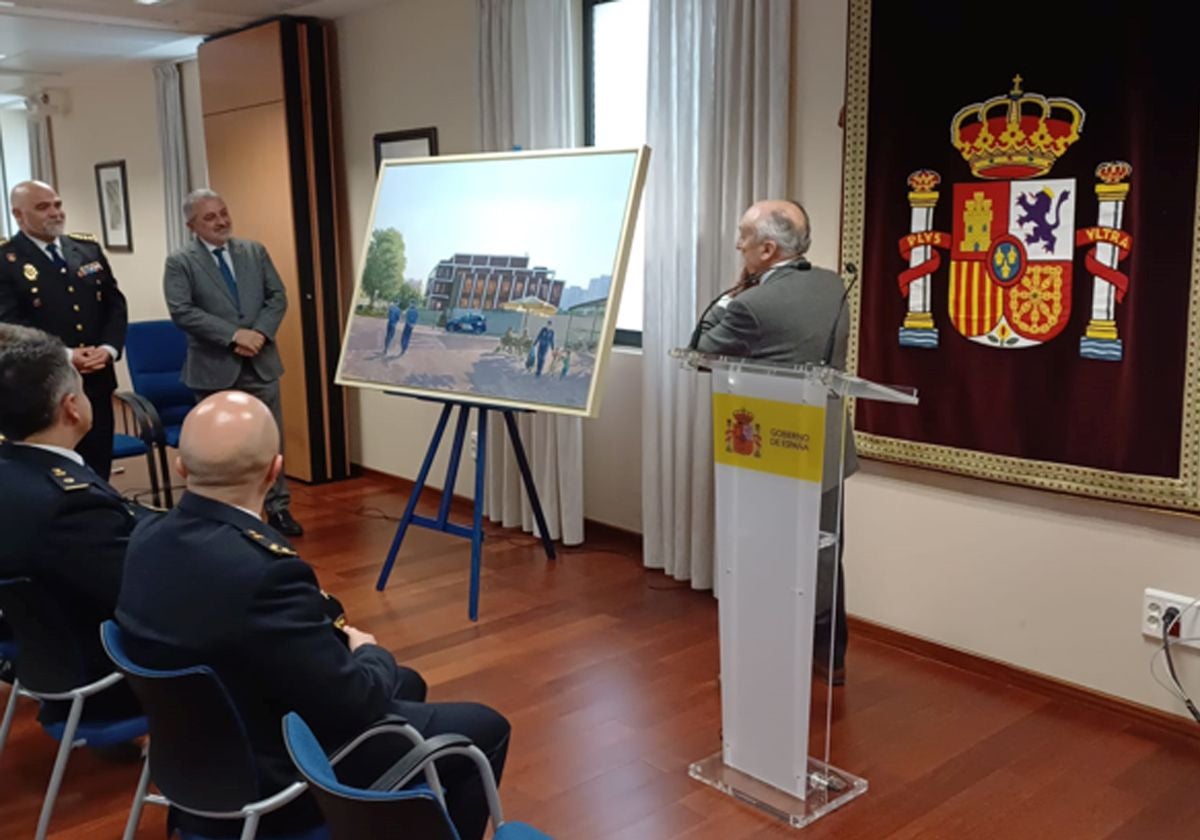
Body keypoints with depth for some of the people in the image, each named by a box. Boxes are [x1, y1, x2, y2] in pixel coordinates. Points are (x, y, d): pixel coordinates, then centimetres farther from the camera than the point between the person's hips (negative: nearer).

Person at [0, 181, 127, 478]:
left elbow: (115, 303, 11)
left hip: (95, 380, 5)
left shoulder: (88, 248, 11)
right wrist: (63, 356, -18)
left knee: (98, 470, 10)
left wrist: (109, 348, -6)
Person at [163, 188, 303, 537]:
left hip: (260, 363, 3)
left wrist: (260, 333, -12)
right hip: (214, 368, -3)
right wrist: (234, 335, -20)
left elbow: (277, 296, 5)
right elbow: (182, 311, -14)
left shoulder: (255, 252, 8)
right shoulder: (180, 262, -4)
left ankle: (278, 508, 20)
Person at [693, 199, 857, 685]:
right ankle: (829, 655, 33)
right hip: (825, 449, 7)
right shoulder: (833, 287, 0)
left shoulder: (751, 304, -22)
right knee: (823, 556, 18)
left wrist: (736, 289, -4)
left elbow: (701, 351, -7)